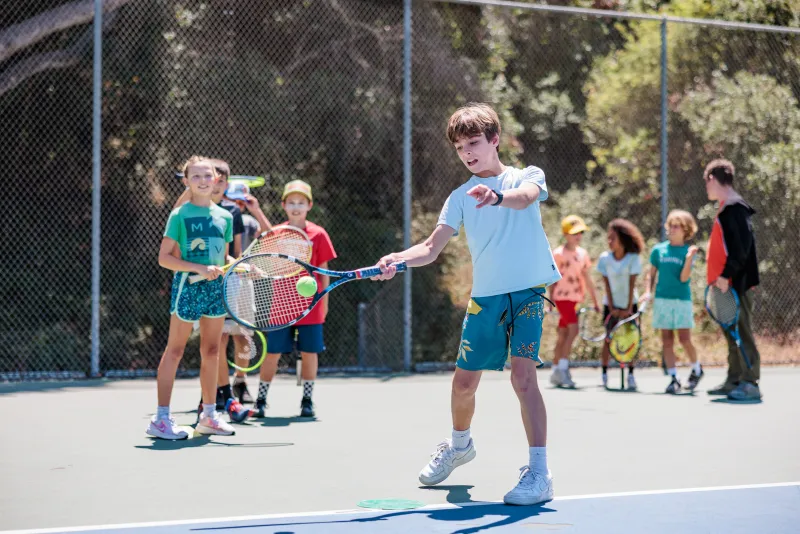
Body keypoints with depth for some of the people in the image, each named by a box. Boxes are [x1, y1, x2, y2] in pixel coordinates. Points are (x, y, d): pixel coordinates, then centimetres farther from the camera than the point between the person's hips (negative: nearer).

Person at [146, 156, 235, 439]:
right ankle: (161, 418, 3)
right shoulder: (180, 215, -6)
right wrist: (200, 269, -19)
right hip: (188, 286, -5)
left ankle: (208, 415, 20)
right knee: (175, 350, -1)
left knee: (211, 351, 10)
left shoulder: (225, 216, 10)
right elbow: (164, 257, -10)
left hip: (215, 287, 5)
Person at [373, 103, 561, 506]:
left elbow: (524, 197, -24)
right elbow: (432, 248, 0)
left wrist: (498, 196, -47)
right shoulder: (461, 197, 10)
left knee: (522, 374, -19)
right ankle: (459, 444, 39)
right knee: (463, 381, 9)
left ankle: (538, 473, -16)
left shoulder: (528, 175, 2)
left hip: (529, 291, -4)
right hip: (485, 296, 4)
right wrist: (397, 260, -21)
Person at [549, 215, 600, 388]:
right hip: (562, 297, -7)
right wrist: (551, 300, -10)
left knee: (563, 334, 9)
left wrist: (595, 301, 15)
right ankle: (562, 368, -17)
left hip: (574, 298, 7)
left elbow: (587, 278, 15)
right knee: (573, 329, -19)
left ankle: (555, 372, 13)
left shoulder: (582, 253, 11)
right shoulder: (558, 254, -8)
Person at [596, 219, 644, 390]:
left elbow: (632, 283, -13)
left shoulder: (633, 258, -12)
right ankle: (604, 374, 8)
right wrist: (612, 308, -12)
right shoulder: (604, 258, -8)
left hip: (629, 304, -1)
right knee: (608, 339, 0)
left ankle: (631, 375, 3)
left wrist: (629, 308, -16)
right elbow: (607, 284, -7)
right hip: (611, 304, 1)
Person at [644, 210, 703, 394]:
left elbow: (683, 278, -11)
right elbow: (651, 274, 13)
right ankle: (673, 379, 7)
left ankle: (697, 370, 17)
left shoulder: (687, 251, -1)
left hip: (682, 301, -3)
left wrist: (689, 257, -22)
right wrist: (648, 292, -2)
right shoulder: (658, 250, 5)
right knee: (667, 341, 2)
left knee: (685, 340, -7)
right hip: (662, 300, 3)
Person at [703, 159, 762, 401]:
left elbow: (741, 246, -22)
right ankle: (734, 381, 19)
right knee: (731, 334, 13)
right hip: (726, 283, 10)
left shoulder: (735, 208, -14)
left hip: (735, 282, -10)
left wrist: (726, 275, -24)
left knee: (741, 332, -9)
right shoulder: (725, 209, 16)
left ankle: (750, 383, -8)